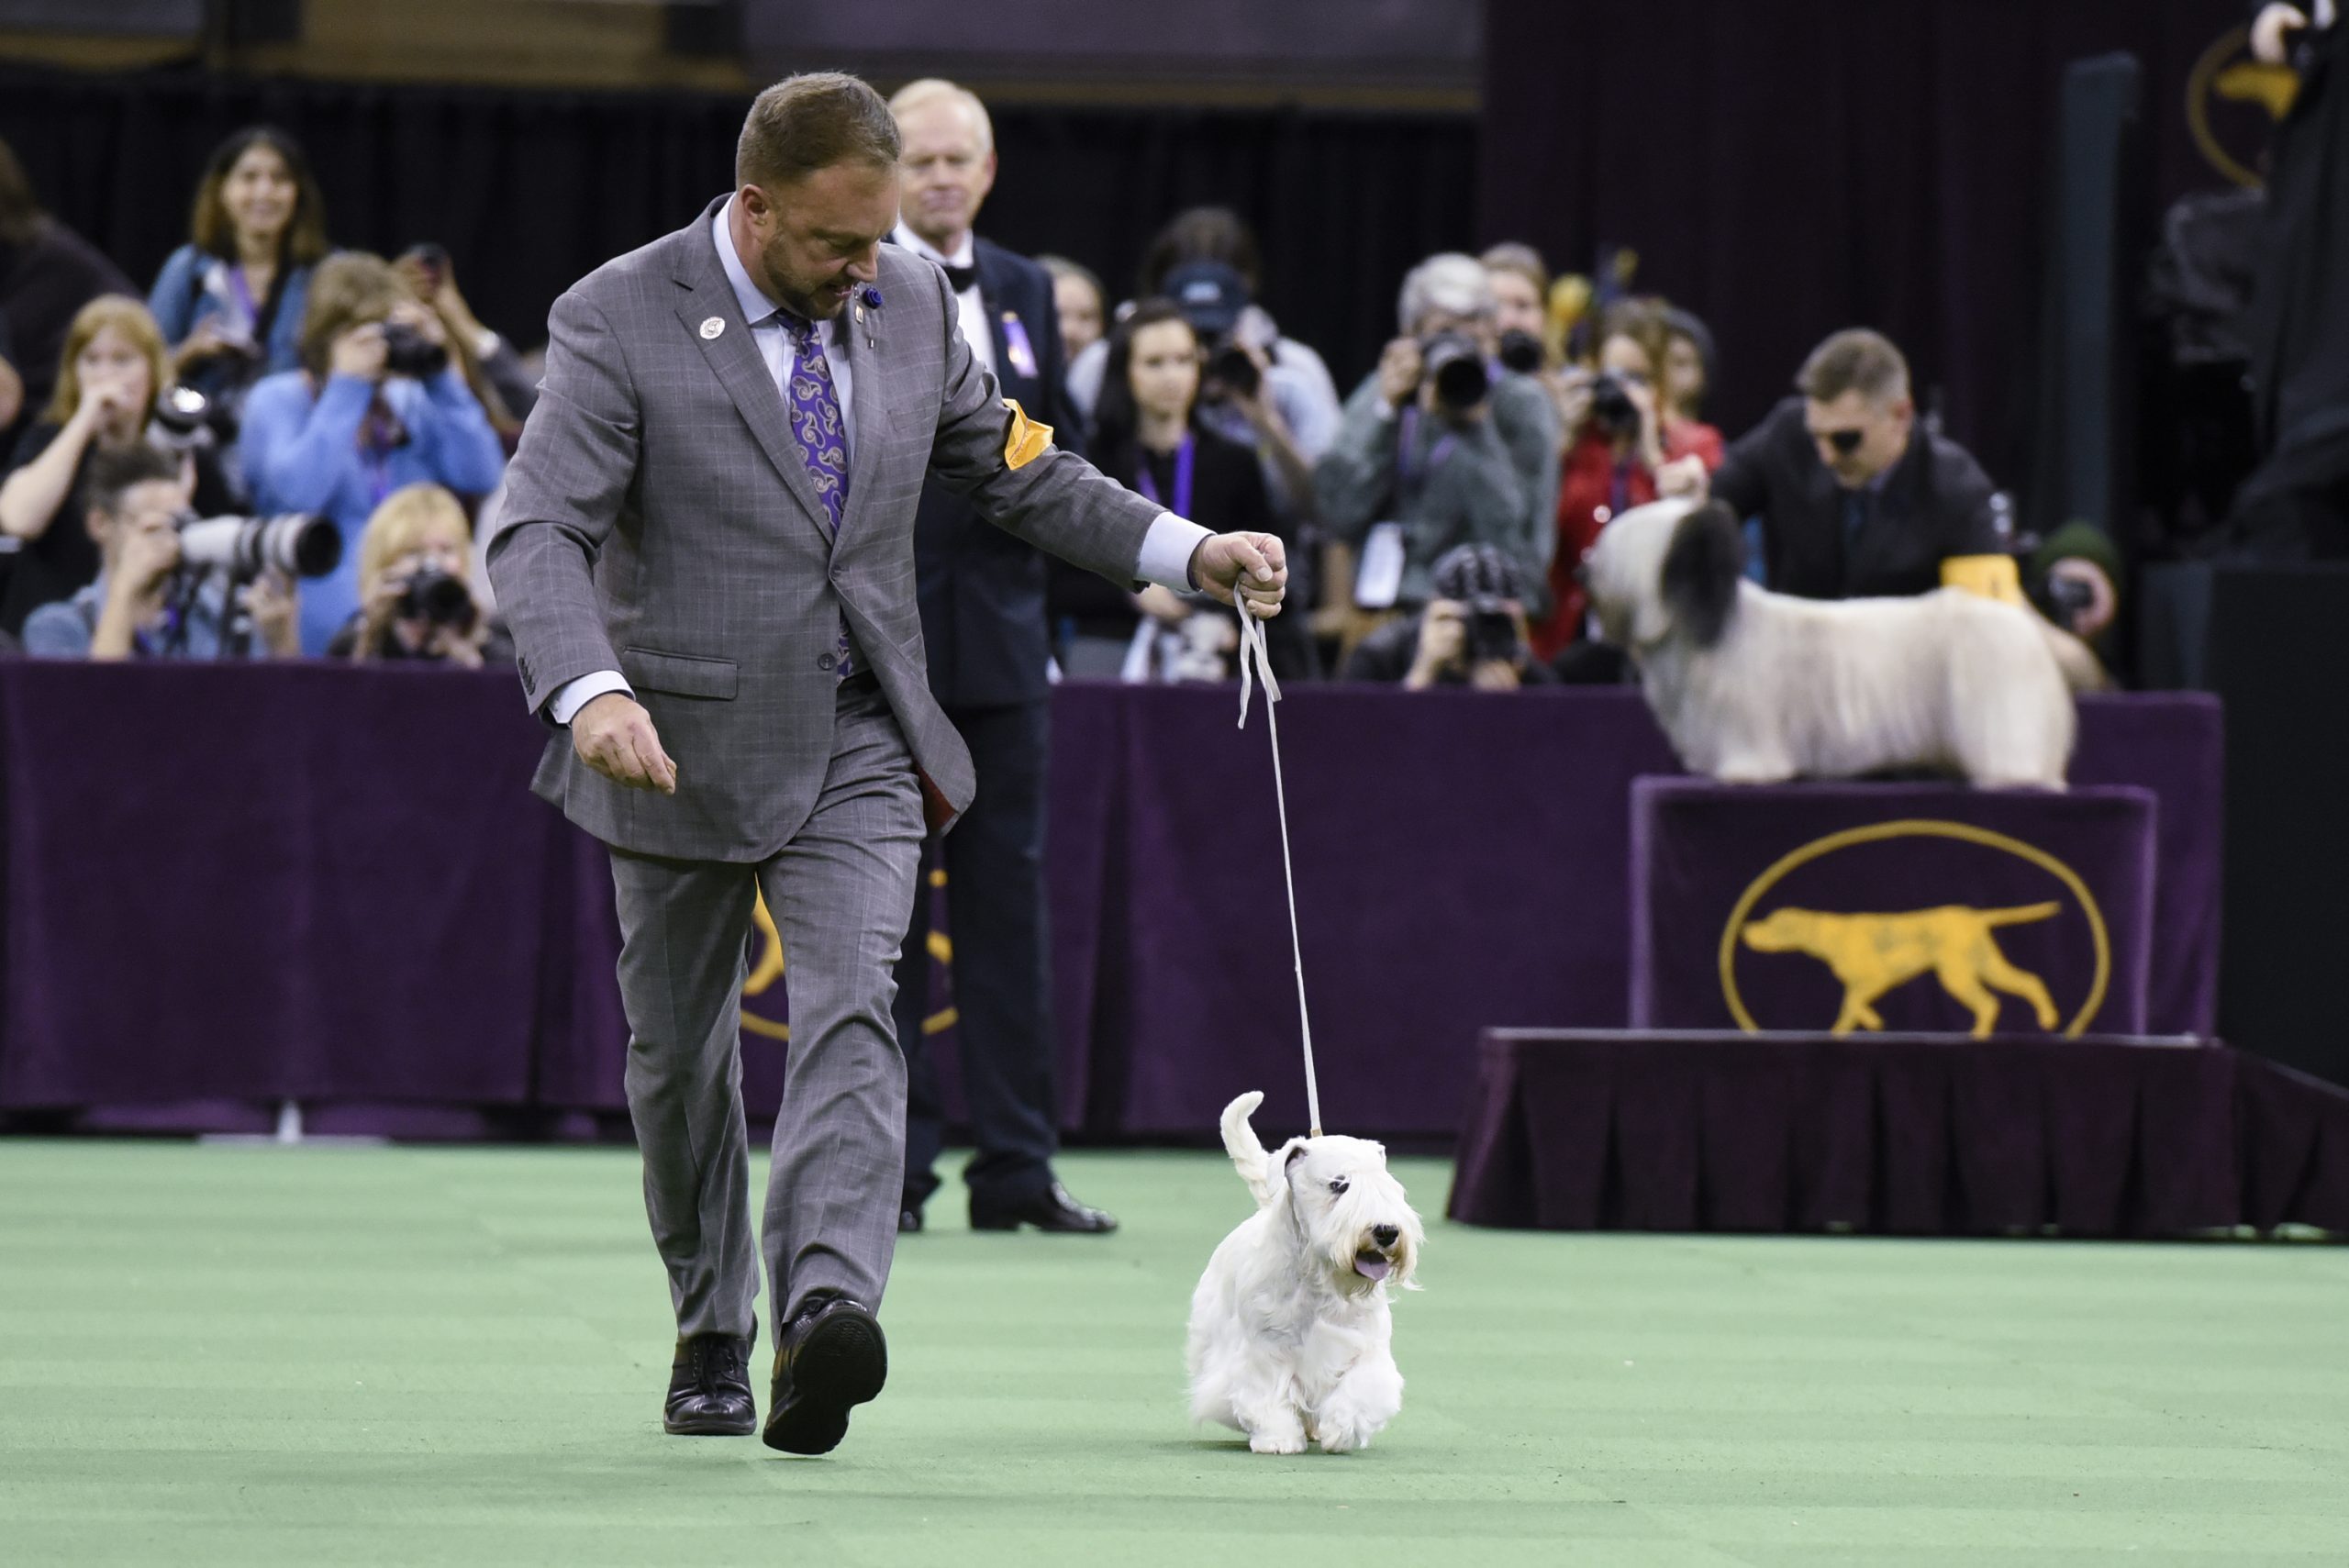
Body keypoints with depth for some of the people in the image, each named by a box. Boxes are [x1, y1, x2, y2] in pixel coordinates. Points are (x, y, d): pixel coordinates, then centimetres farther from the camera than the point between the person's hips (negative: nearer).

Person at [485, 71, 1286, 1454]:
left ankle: (828, 1308, -33)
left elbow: (1018, 472, 15)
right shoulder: (621, 322, -12)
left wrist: (1190, 552, 3)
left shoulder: (912, 303, 3)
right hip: (684, 745, -2)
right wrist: (590, 692, -38)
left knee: (850, 1013, -19)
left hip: (857, 743, 2)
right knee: (681, 1049, 11)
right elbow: (539, 531, -20)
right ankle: (712, 1334, 29)